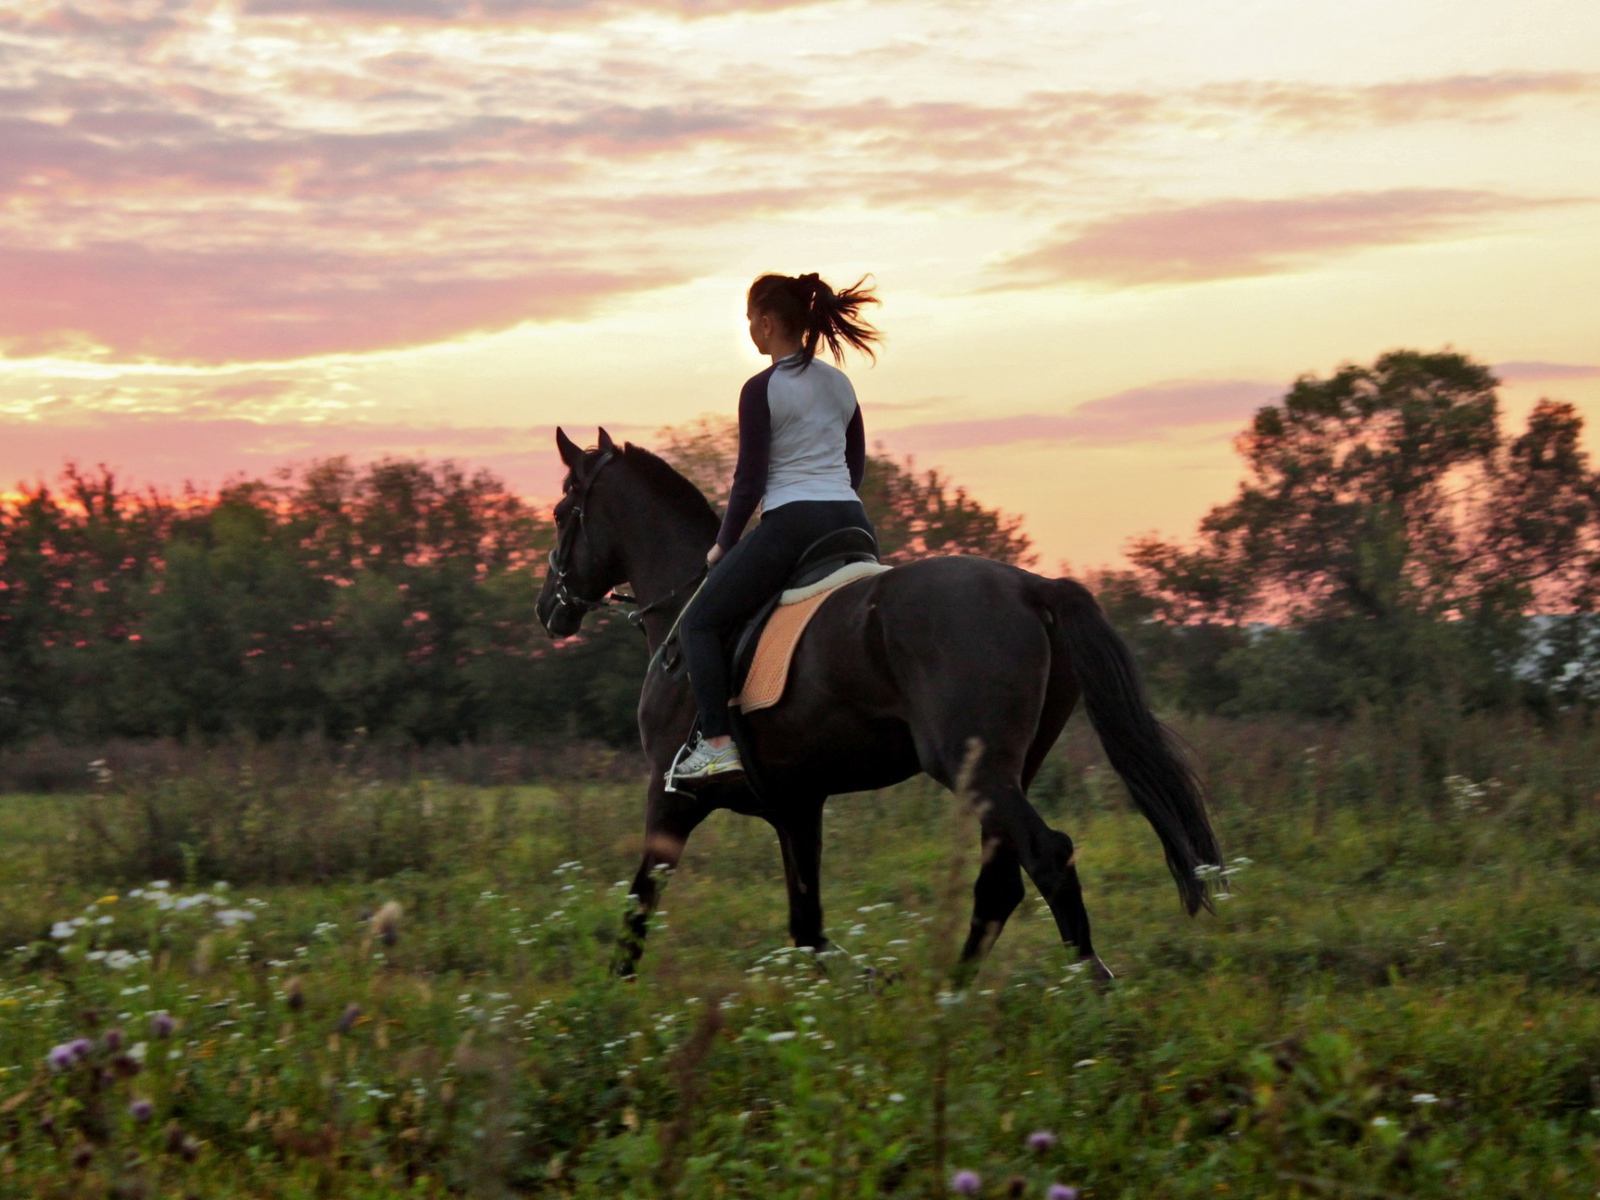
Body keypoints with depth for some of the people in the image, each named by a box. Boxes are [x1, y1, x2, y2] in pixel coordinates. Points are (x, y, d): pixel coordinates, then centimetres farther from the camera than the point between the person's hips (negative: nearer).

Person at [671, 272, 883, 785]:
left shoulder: (761, 390, -7)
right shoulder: (840, 384, 14)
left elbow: (750, 481, -8)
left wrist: (723, 545, 4)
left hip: (791, 525, -7)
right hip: (853, 524, 7)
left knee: (700, 623, 1)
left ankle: (718, 743, -11)